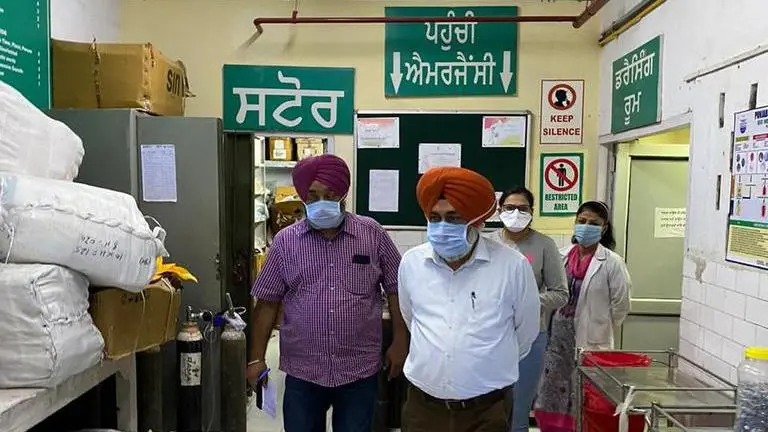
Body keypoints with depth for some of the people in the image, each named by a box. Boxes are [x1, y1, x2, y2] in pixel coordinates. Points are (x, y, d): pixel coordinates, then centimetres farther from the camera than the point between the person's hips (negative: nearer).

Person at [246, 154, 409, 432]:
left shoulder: (372, 234, -3)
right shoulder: (285, 241, -1)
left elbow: (396, 289, 3)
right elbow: (267, 303, 2)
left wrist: (399, 342, 0)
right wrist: (257, 359, 1)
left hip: (360, 371, 0)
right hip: (302, 373, 1)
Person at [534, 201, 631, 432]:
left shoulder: (612, 263, -6)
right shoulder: (562, 256, 4)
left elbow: (621, 305, -3)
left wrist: (599, 328, 5)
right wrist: (556, 325, 7)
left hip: (591, 341, -4)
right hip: (558, 337, 4)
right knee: (552, 395, 11)